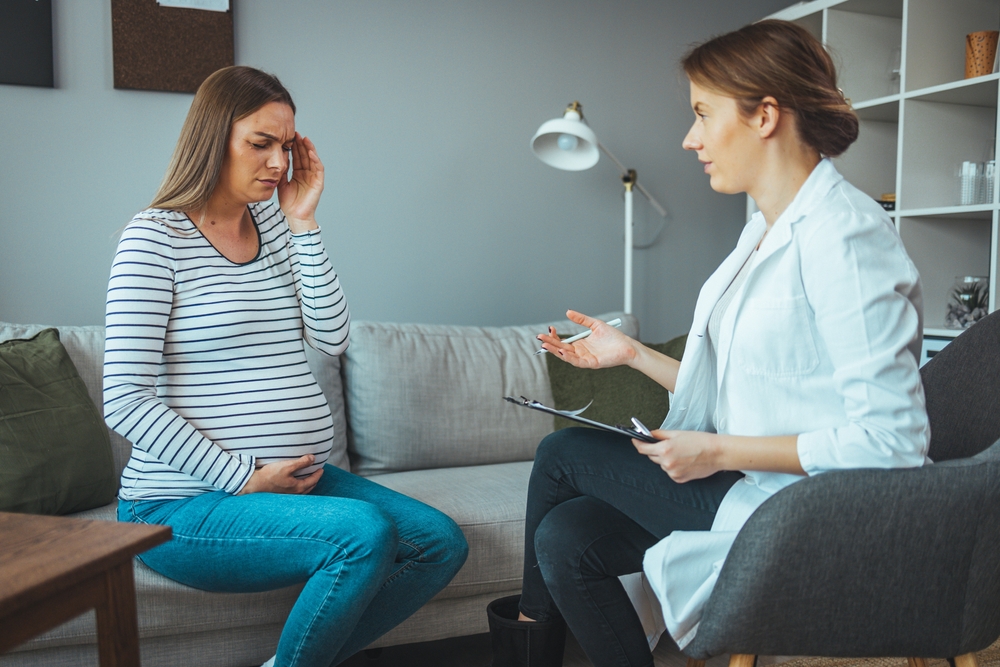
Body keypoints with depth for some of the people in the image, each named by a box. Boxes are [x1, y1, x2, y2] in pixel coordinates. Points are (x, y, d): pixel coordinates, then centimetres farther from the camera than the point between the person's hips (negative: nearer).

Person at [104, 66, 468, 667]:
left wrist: (303, 224, -4)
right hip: (188, 503, -7)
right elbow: (124, 401, -14)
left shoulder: (274, 224, 11)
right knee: (363, 533, -29)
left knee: (442, 543, -4)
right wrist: (242, 478, -16)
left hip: (298, 480, 7)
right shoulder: (157, 236, -8)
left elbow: (334, 338, -1)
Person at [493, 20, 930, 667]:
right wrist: (635, 353, 10)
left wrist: (720, 453, -21)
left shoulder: (846, 233, -18)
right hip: (751, 483, 8)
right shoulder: (765, 231, 11)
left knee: (564, 453, -3)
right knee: (565, 537, -8)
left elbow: (890, 439, -23)